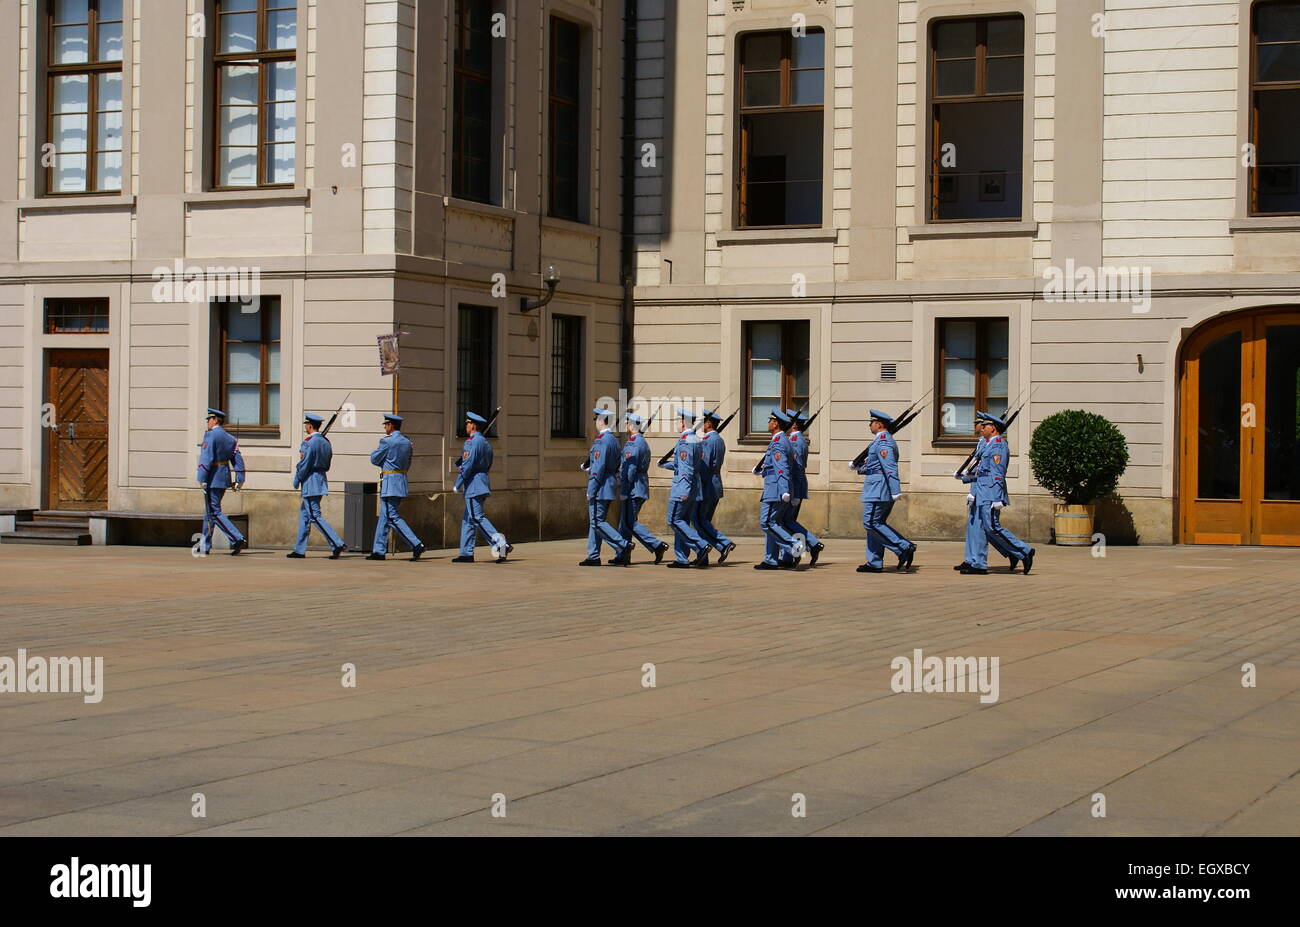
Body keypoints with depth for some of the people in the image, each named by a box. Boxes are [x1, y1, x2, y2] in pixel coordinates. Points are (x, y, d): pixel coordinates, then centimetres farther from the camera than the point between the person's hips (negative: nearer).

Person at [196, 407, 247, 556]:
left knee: (214, 513, -7)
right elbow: (238, 460, 9)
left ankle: (238, 539, -19)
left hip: (213, 478, -9)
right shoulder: (230, 438, 12)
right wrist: (239, 480, 8)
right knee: (210, 511, 18)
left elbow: (207, 459, -20)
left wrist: (202, 478, -20)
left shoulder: (210, 435, -12)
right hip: (225, 477, 9)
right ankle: (205, 545, 23)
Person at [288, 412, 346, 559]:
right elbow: (327, 465, 15)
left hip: (310, 481, -9)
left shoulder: (309, 442, -15)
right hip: (321, 480, 9)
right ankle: (299, 549, 16)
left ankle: (337, 544, -16)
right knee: (304, 515, 14)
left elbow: (304, 464, -15)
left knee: (315, 516, -8)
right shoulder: (325, 442, 11)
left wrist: (296, 481, -4)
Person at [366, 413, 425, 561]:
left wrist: (375, 451, 17)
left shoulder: (387, 441, -12)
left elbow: (374, 459, -4)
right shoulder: (407, 442, 12)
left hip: (389, 481, -9)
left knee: (393, 517, -9)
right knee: (384, 516, 13)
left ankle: (416, 545, -19)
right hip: (402, 480, 9)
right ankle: (379, 551, 15)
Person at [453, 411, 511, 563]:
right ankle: (466, 553, 12)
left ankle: (501, 543, -20)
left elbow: (468, 465, -18)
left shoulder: (472, 442, -13)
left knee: (477, 518, -11)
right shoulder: (486, 443, 16)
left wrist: (458, 484, -10)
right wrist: (463, 468, 17)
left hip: (473, 484, -10)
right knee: (468, 518, 12)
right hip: (483, 481, 10)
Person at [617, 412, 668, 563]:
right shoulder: (642, 442, 16)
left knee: (630, 523, -8)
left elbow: (631, 470, -20)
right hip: (640, 489, 10)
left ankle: (657, 545, -12)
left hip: (633, 489, -10)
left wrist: (624, 491, -17)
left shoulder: (633, 444, -16)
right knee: (625, 521, 12)